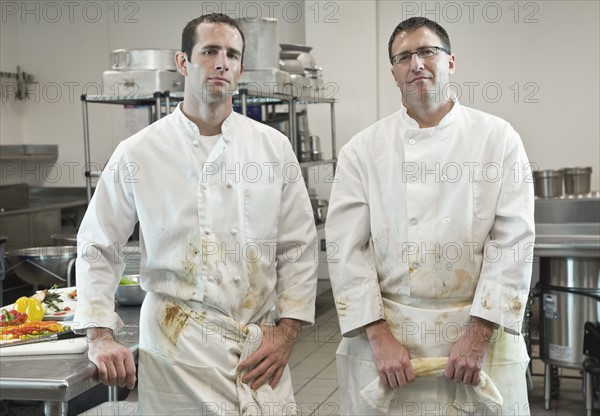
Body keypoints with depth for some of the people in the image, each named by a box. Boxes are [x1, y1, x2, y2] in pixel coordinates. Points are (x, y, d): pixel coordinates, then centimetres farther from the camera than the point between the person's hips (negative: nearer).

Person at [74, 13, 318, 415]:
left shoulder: (274, 147, 3)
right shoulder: (138, 153, -1)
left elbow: (298, 248, 6)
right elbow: (98, 249, 5)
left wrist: (287, 332, -1)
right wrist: (101, 337, -3)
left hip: (259, 349, 2)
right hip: (176, 349, -1)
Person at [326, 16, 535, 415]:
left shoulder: (499, 139, 0)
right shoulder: (362, 150, 1)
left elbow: (514, 242, -5)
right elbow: (347, 248, -3)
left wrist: (479, 335, -11)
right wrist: (380, 337, -11)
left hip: (479, 329, 0)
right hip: (384, 332, 1)